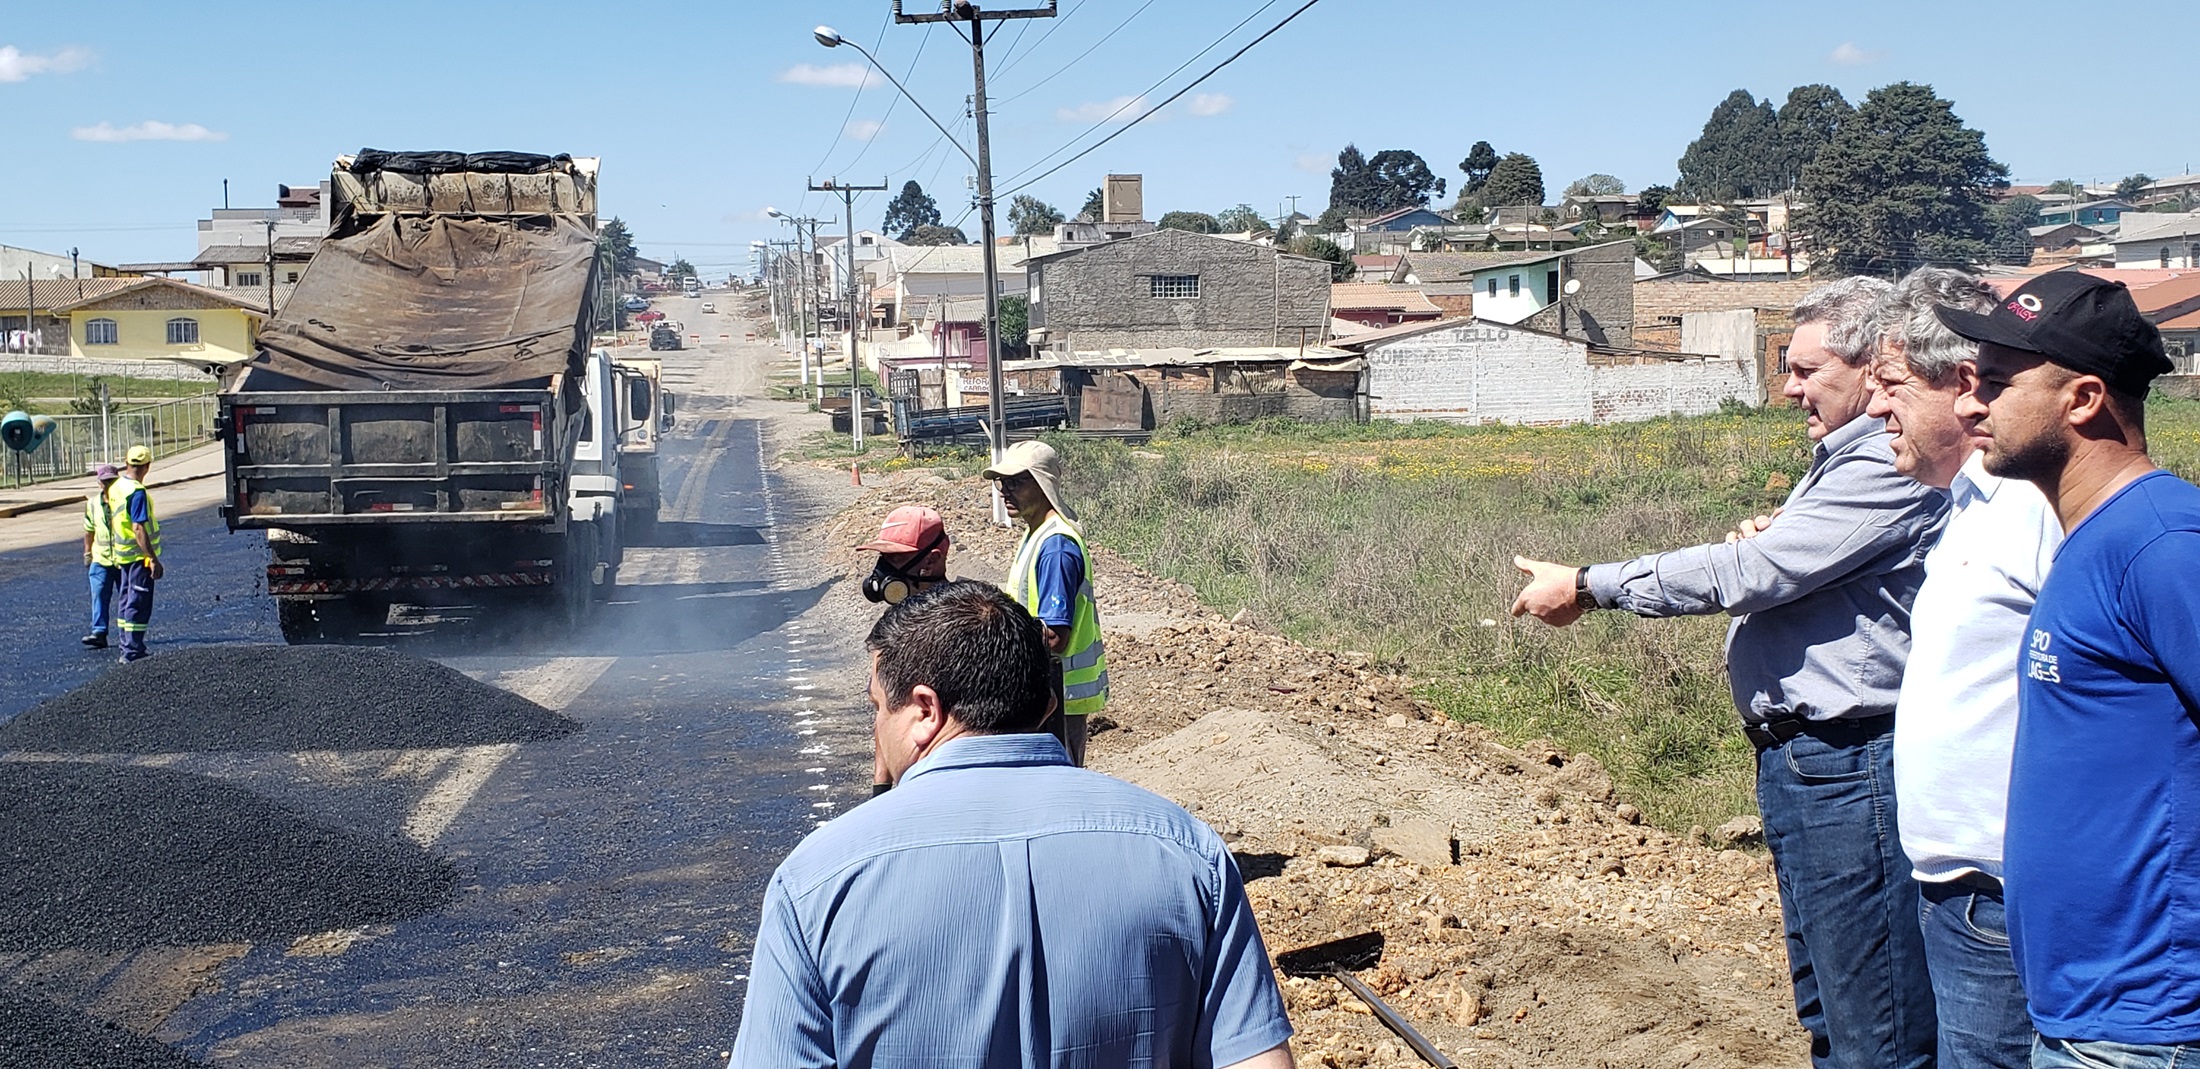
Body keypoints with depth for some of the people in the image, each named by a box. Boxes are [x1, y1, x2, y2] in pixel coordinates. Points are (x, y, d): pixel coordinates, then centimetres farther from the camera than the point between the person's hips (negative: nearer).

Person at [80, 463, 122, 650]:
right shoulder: (93, 503, 6)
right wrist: (88, 556, 17)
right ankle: (99, 633, -11)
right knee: (99, 595, -8)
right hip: (101, 559, 2)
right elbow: (89, 531, 16)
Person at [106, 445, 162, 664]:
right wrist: (154, 559, -24)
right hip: (139, 556, -9)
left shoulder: (115, 488, 8)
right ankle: (132, 652, -4)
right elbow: (138, 529, -25)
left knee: (128, 602, 16)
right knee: (138, 605, -5)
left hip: (123, 555, 9)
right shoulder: (137, 492, -20)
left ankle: (128, 648, 23)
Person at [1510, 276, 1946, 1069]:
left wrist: (1586, 587, -16)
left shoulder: (1892, 469, -18)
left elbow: (1746, 572, -22)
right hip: (1796, 758, 11)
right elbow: (1778, 573, 25)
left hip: (1850, 770, -11)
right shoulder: (1844, 460, 17)